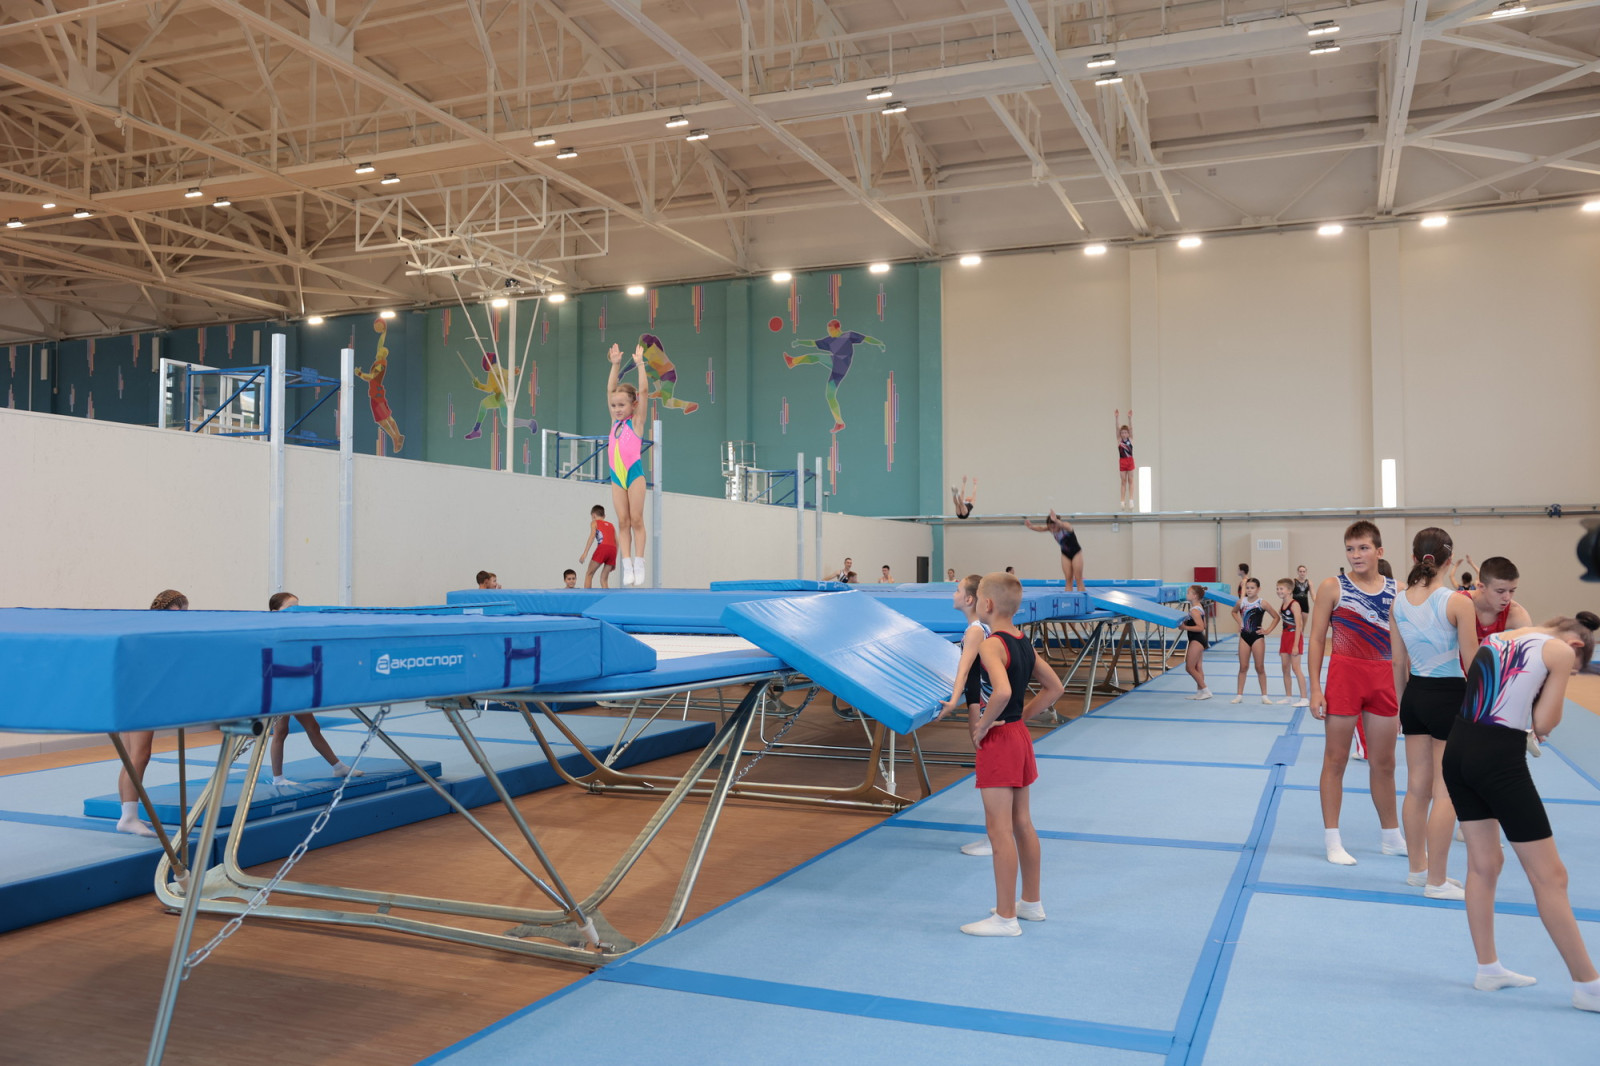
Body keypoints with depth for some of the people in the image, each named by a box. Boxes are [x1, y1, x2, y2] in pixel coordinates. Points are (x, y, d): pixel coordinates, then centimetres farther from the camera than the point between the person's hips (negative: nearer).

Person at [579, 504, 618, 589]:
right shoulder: (611, 525, 30)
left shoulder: (594, 522, 17)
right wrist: (614, 562, 25)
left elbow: (592, 536, 0)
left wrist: (584, 553, -6)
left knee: (589, 574, 7)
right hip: (613, 550, 4)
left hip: (602, 548, -4)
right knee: (604, 579, 11)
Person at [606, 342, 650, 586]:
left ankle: (639, 564, -1)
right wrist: (615, 365, 12)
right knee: (623, 522, 1)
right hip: (617, 476, 5)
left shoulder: (636, 421, 2)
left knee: (636, 520, -2)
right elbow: (610, 390, 15)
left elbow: (643, 390, -4)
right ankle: (627, 565, 0)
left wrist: (639, 364, -2)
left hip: (634, 473, -5)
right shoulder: (615, 422, 13)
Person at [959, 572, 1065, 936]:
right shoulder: (1024, 643, 7)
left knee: (999, 829, -2)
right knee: (1021, 822, 18)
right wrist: (1020, 716, 12)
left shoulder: (991, 645, -19)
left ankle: (1005, 918, 5)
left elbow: (1002, 691, -36)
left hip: (999, 741, -9)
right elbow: (1054, 688, 16)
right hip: (1019, 735, 9)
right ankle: (1031, 902, 30)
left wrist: (983, 726, -21)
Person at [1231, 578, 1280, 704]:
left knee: (1260, 668, 3)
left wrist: (1268, 630, -7)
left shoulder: (1262, 604, -9)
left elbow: (1276, 617, -3)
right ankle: (1239, 695, 9)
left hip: (1257, 637, -3)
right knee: (1243, 667, 5)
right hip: (1244, 636, 3)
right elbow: (1234, 612, 22)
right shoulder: (1241, 602, 1)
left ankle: (1264, 696, 12)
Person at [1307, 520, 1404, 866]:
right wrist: (1315, 688, -8)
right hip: (1344, 676, -3)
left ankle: (1393, 838, 28)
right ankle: (1332, 840, 11)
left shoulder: (1396, 591, 5)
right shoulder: (1333, 588, -3)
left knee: (1384, 763, 14)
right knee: (1335, 759, 3)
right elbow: (1317, 639, -3)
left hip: (1385, 680, 3)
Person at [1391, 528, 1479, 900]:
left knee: (1417, 787, 15)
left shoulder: (1399, 602, 0)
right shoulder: (1458, 602, -16)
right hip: (1450, 696, -5)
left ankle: (1418, 868, 27)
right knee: (1445, 791, 3)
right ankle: (1436, 881, 10)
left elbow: (1399, 662, 7)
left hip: (1415, 693, 6)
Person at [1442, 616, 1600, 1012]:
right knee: (1549, 875, 4)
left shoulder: (1496, 638, 20)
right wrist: (1554, 687, 13)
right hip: (1500, 760, -7)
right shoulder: (1561, 651, 1)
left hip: (1457, 748, 7)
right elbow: (1542, 724, 0)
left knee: (1484, 864, 18)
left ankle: (1488, 968, 28)